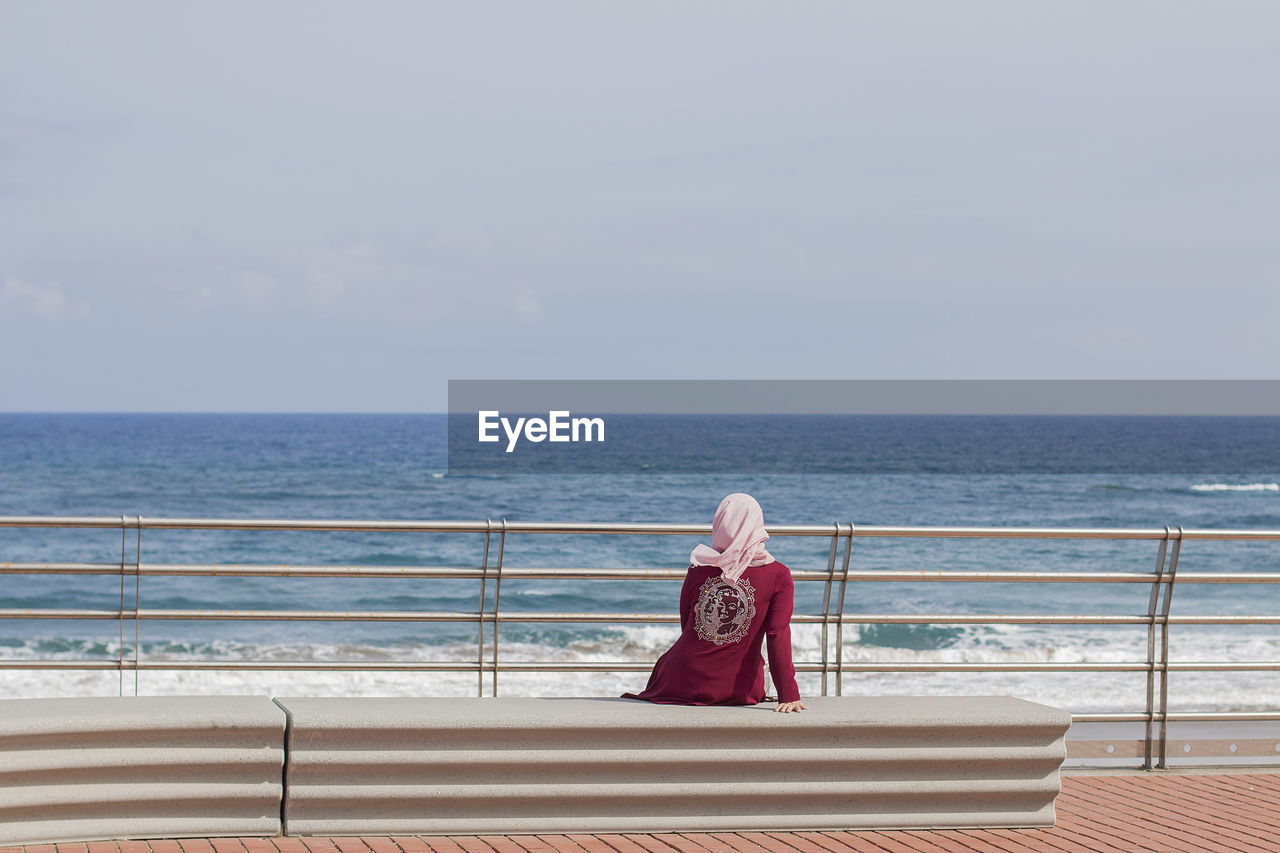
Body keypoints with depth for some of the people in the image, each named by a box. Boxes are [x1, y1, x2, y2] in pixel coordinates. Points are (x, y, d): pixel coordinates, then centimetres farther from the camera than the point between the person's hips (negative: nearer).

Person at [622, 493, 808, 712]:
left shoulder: (698, 570, -2)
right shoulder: (779, 576, -9)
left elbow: (686, 627, 10)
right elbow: (779, 635, -14)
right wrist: (788, 695, -14)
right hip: (738, 692, -1)